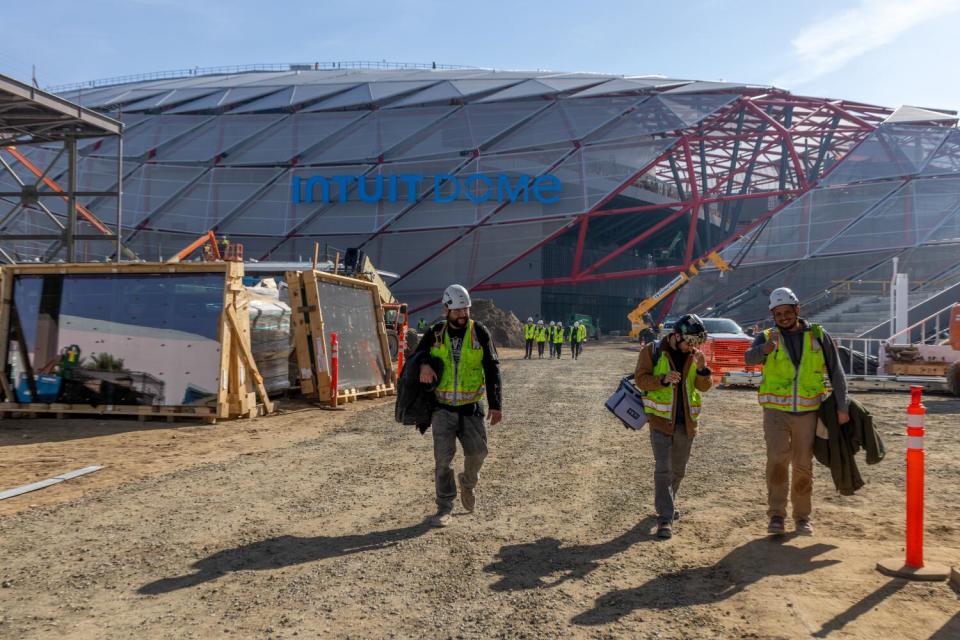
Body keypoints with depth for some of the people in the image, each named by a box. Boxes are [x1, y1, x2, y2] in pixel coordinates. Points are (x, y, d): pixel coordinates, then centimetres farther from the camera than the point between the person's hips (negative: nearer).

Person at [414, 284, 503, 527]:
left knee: (477, 452, 0)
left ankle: (468, 484, 33)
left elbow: (492, 370, -3)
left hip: (471, 407, 0)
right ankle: (444, 508, 10)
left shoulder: (479, 332, -3)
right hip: (443, 408, 0)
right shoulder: (435, 333, 2)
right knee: (443, 457, -3)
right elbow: (417, 354, 14)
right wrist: (423, 365, -12)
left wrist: (495, 404, -9)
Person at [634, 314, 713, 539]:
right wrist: (663, 379, -27)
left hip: (686, 421, 5)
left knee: (678, 469, 16)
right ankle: (665, 519, -5)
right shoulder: (652, 351, -7)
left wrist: (702, 367, -19)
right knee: (663, 469, -8)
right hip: (661, 419, -5)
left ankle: (668, 503, 38)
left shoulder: (694, 355, 5)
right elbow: (640, 378, -10)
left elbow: (704, 386, 1)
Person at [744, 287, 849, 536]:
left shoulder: (817, 335, 4)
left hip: (807, 412, 2)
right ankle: (776, 516, -9)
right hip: (776, 411, -1)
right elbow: (750, 358, -21)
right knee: (777, 459, -17)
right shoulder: (766, 337, 0)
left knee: (803, 467, 9)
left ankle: (802, 518, 23)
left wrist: (842, 407, -2)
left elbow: (836, 372, 5)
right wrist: (766, 348, -43)